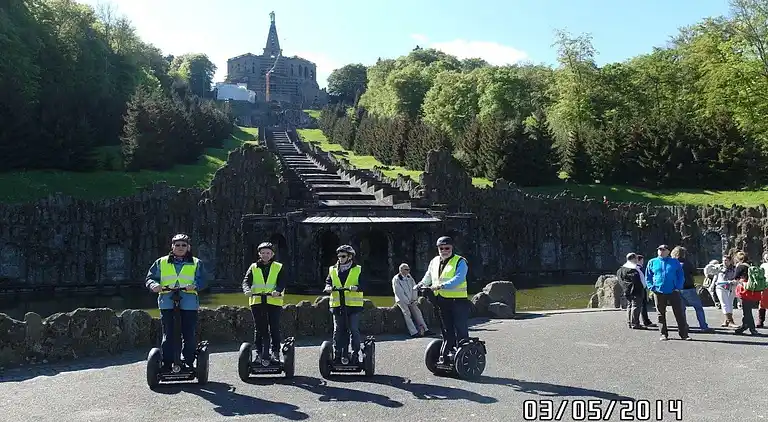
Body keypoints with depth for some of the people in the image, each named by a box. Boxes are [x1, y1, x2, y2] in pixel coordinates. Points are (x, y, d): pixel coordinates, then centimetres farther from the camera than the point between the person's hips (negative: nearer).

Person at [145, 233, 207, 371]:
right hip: (167, 303, 0)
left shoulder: (196, 263, 14)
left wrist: (194, 285, -18)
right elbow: (150, 278, 12)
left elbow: (202, 281, 3)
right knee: (168, 335, -2)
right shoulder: (161, 262, 17)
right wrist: (154, 285, -11)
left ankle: (188, 363, 10)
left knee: (189, 335, 0)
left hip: (189, 303, 0)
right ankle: (167, 364, 5)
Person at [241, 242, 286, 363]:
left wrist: (278, 290, -26)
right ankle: (260, 352, 12)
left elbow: (282, 282, -4)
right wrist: (247, 290, -21)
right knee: (259, 329, 4)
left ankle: (275, 352, 8)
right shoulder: (253, 267, 14)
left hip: (274, 301, -1)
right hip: (257, 301, 1)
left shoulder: (278, 267, 10)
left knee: (274, 328, -1)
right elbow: (246, 280, 1)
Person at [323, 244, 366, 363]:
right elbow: (328, 281, 9)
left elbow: (363, 285, -4)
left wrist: (356, 287, -25)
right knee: (338, 331, 4)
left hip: (354, 305, -2)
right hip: (337, 305, 2)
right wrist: (328, 287, -13)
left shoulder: (358, 270, 6)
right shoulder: (332, 270, 14)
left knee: (354, 330, -2)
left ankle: (355, 354, 7)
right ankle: (337, 356, 10)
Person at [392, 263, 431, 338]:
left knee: (417, 311, -9)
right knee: (407, 313, -21)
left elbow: (414, 288, 10)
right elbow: (398, 293, -15)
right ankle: (414, 332, -28)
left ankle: (425, 330, -11)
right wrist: (407, 302, -15)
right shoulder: (396, 279, -11)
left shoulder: (409, 277, 9)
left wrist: (414, 299, -2)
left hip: (411, 300, 6)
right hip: (402, 300, -6)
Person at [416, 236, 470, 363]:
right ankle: (444, 357, 21)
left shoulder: (460, 262, -6)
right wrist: (422, 284, 6)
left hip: (458, 301, -6)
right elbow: (428, 276, 27)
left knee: (461, 332, -5)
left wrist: (441, 286, -29)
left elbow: (458, 279, -20)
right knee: (447, 332, 14)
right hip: (441, 301, 6)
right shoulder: (434, 262, 15)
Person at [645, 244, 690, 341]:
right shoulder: (652, 262, 8)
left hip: (673, 292, -1)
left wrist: (678, 287, -5)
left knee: (679, 313, -2)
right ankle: (664, 334, 13)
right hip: (658, 292, 1)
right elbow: (648, 277, 11)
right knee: (661, 314, 5)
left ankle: (684, 334, 4)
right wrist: (652, 287, -2)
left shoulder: (675, 262, 7)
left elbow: (681, 276, 7)